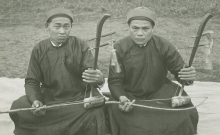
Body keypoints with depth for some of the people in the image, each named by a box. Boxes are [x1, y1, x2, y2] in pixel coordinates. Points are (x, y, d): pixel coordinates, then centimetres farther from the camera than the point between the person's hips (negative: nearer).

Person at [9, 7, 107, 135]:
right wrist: (35, 100, -18)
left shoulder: (81, 45, -3)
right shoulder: (39, 49, 1)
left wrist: (98, 78, -37)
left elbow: (92, 73, -10)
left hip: (79, 98, -1)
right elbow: (32, 81, 4)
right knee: (18, 108, -18)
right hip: (49, 99, 2)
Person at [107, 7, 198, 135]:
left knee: (186, 113, -14)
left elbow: (179, 70, -3)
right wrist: (121, 97, -32)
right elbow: (115, 81, -10)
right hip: (129, 95, -1)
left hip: (160, 92, 2)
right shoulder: (119, 48, -13)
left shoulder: (163, 46, -10)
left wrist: (188, 77, -29)